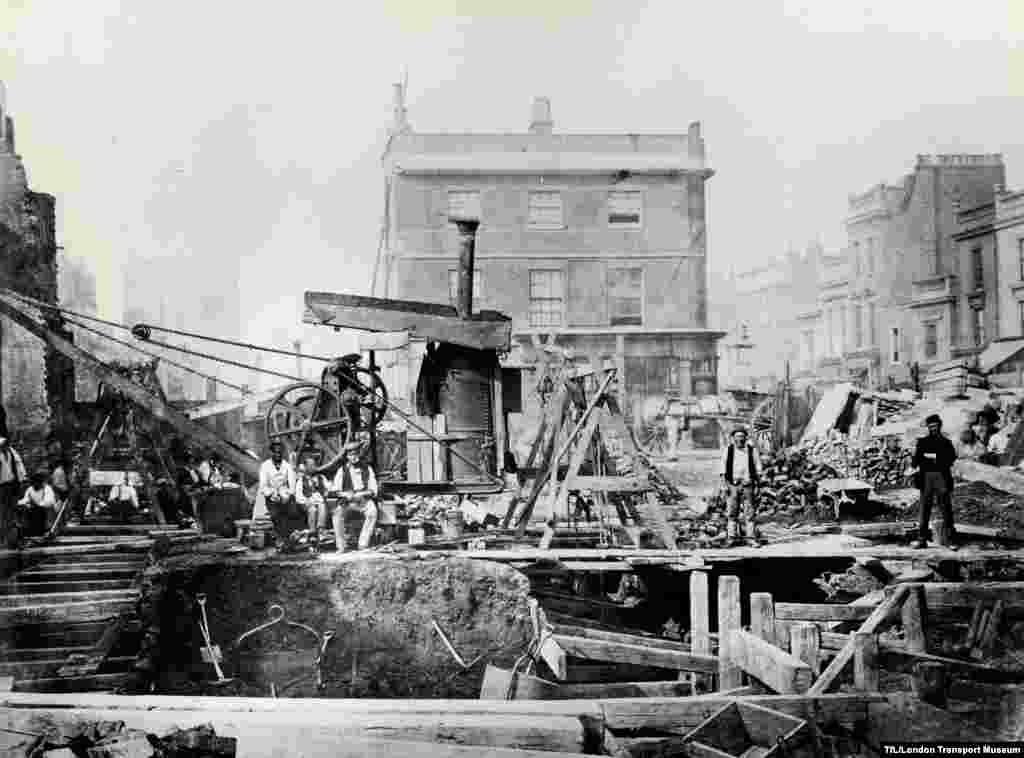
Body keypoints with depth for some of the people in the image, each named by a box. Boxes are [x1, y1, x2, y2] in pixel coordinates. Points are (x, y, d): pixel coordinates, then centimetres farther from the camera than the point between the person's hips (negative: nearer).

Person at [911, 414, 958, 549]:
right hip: (926, 478, 0)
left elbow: (951, 457, -3)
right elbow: (916, 460, 3)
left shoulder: (946, 442, 13)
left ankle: (947, 539, 1)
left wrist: (931, 456, -9)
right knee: (924, 510, 0)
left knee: (947, 510, -3)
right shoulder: (922, 442, 14)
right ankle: (921, 539, 3)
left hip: (942, 478, 0)